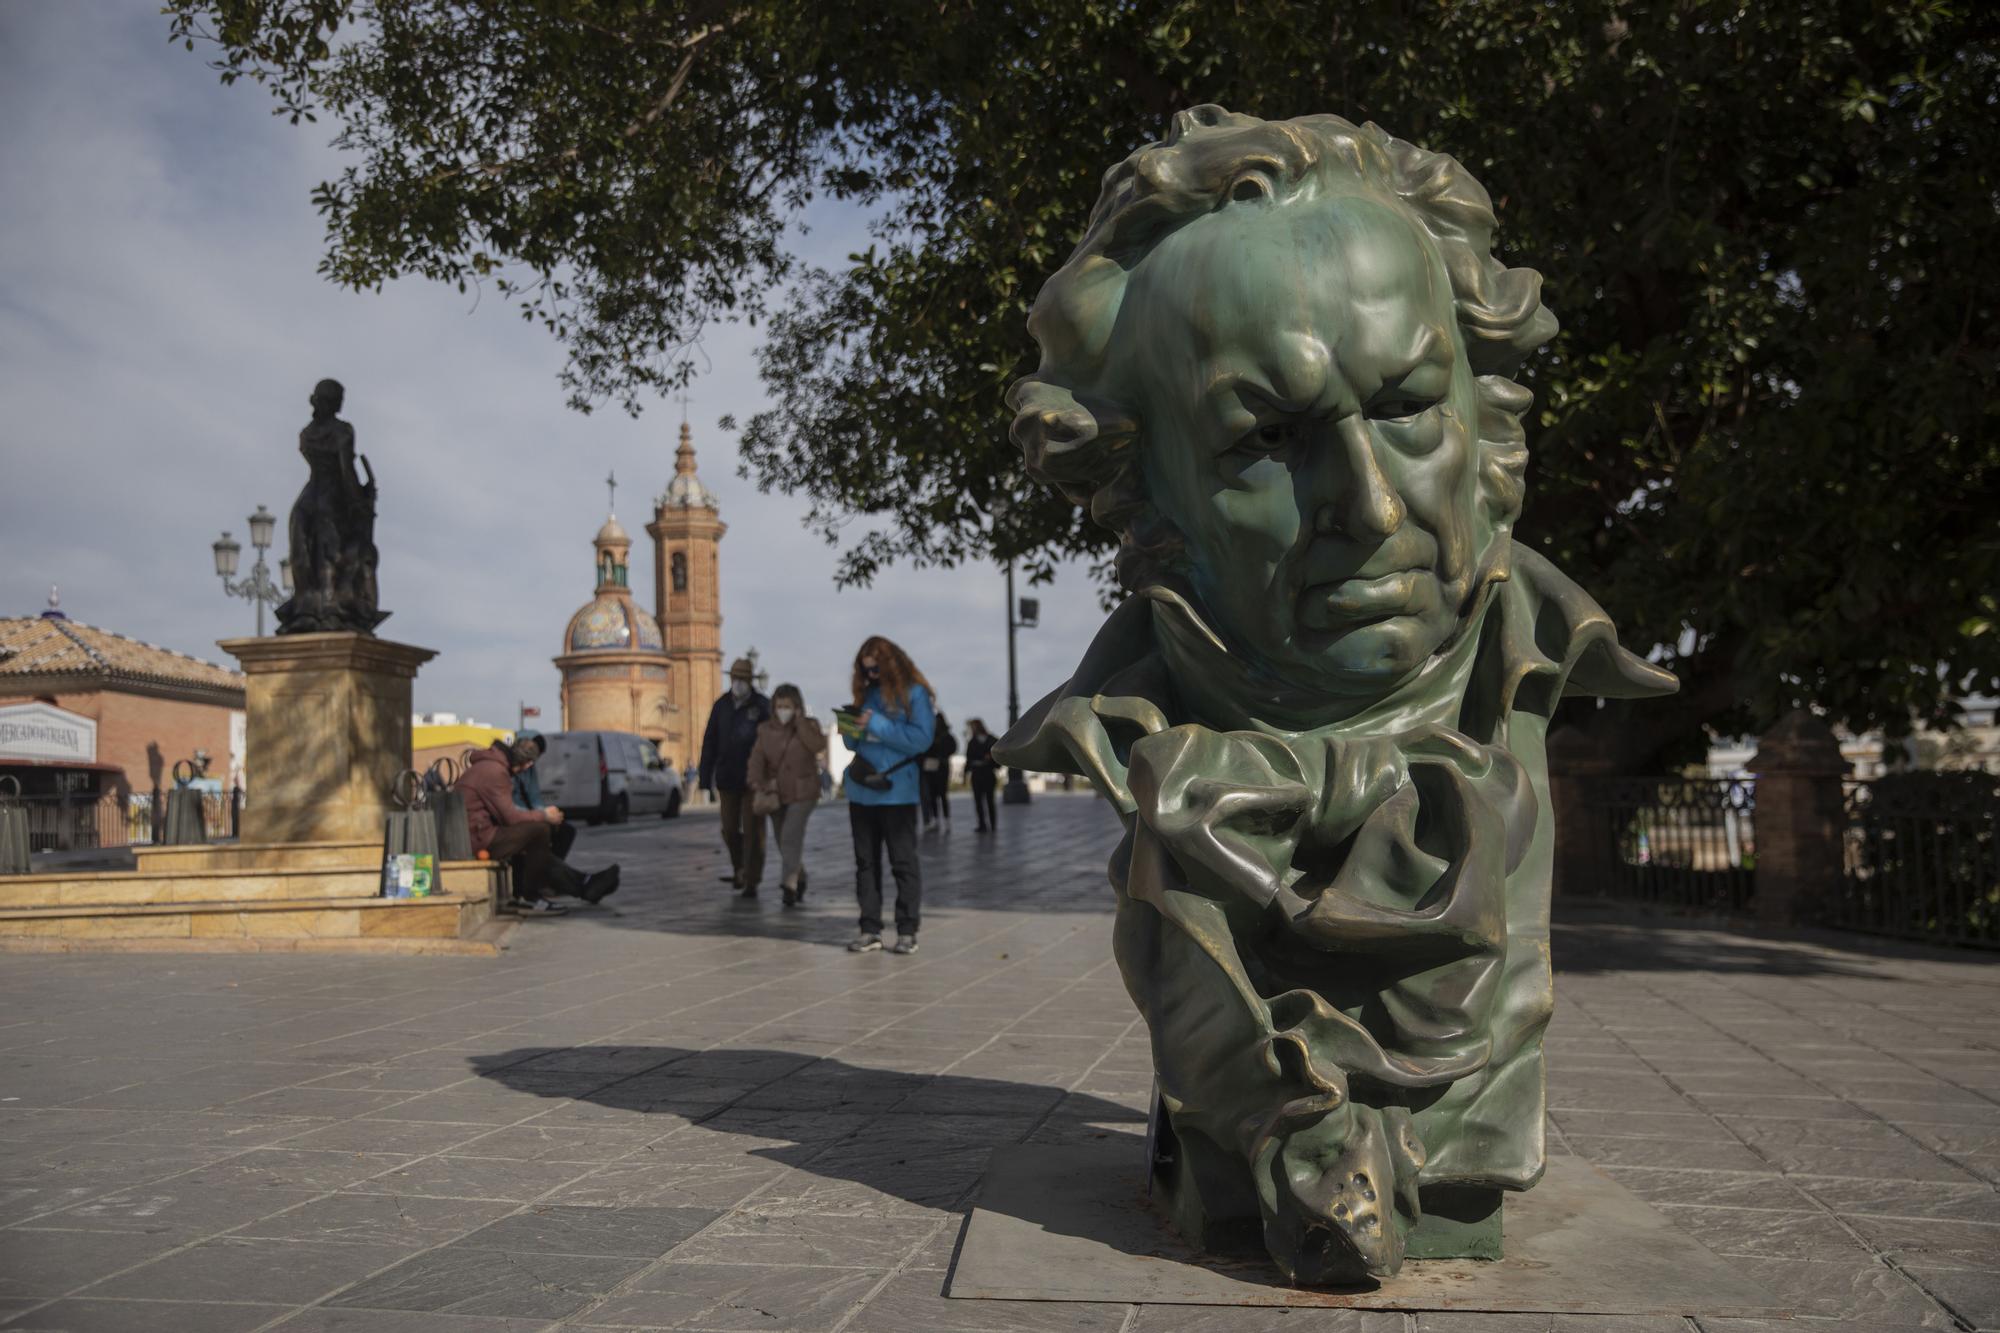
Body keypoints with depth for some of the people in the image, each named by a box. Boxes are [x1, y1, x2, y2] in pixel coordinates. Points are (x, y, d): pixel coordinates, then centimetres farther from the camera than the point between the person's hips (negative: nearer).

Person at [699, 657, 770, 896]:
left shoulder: (762, 706, -6)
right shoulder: (721, 705, 6)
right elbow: (709, 742, 8)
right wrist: (706, 777, 4)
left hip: (753, 780, -4)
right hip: (727, 780, 4)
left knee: (752, 831, -1)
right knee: (729, 830, 9)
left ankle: (751, 881, 6)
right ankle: (739, 869, 31)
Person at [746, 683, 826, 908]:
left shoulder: (808, 725, -1)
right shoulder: (766, 730, 7)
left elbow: (818, 746, -21)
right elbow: (757, 758, -3)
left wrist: (800, 721, -18)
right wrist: (757, 783, -19)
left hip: (802, 793, -4)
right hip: (776, 794, 4)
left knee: (791, 837, -18)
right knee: (783, 842, 10)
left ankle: (789, 885, -22)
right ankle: (800, 880, 28)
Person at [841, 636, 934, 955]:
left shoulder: (914, 693, -3)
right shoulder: (867, 693, 14)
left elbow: (921, 738, -14)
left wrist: (877, 724, -15)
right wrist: (850, 733, -2)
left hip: (896, 793, -6)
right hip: (861, 793, 6)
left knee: (903, 862, 0)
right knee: (865, 863, 7)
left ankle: (907, 931, 5)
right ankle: (870, 930, 11)